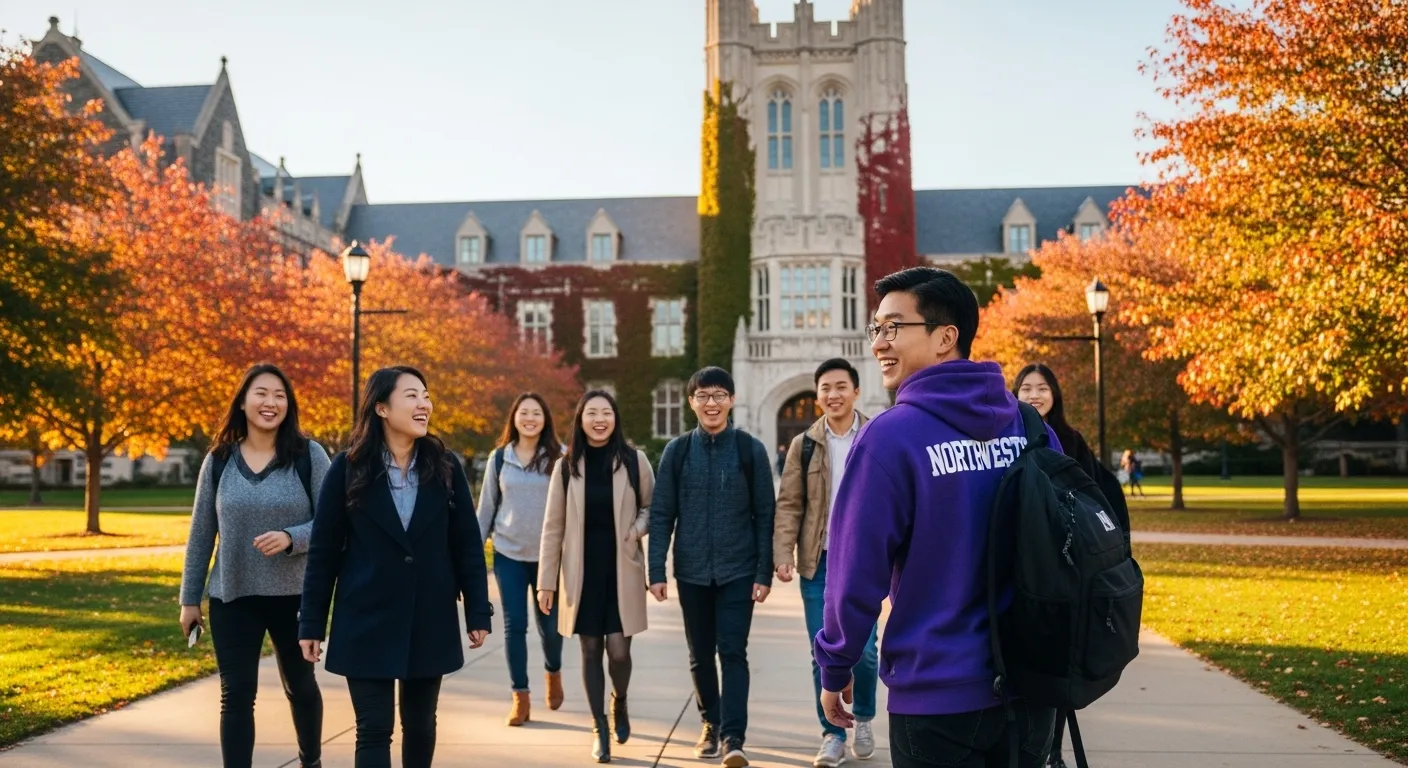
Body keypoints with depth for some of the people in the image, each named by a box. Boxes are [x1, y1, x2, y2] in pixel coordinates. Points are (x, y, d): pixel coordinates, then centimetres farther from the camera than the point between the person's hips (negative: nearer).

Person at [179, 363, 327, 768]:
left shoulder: (309, 454, -7)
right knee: (236, 695, 1)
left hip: (294, 595, -1)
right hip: (232, 598, 1)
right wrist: (189, 598, 7)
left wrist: (290, 538, -25)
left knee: (300, 685, 17)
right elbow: (200, 534, 6)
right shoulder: (219, 459, 1)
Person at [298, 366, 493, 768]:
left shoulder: (445, 466, -1)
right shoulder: (348, 468, -6)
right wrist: (312, 623, -3)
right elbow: (323, 550, -3)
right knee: (374, 730, -1)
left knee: (420, 723, 15)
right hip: (367, 621, -2)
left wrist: (477, 612, -1)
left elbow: (467, 544, 2)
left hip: (431, 620, 2)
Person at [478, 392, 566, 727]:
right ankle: (520, 696, 12)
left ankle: (553, 672, 38)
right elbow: (487, 508, 8)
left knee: (549, 624, 8)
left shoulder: (559, 457, -3)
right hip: (508, 554, 1)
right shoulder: (499, 458, 3)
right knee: (514, 625, 1)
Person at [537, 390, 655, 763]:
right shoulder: (566, 466, 0)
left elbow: (654, 507, 10)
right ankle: (599, 728, 19)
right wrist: (546, 580, 0)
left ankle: (619, 702, 27)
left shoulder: (634, 460, -2)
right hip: (582, 571, 1)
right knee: (591, 650, 5)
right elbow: (553, 527, 2)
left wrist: (636, 530, -11)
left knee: (618, 649, -4)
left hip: (622, 571, -1)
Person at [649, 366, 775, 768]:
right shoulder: (677, 451, 2)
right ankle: (711, 725, 28)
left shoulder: (751, 449, -2)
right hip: (691, 572, 2)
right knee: (700, 655, 12)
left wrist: (764, 573, -7)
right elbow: (661, 514, 1)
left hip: (738, 571, -2)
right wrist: (657, 571, -5)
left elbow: (765, 515, -2)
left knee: (733, 652, -6)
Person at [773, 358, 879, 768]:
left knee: (863, 649, -1)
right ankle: (832, 734, 18)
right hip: (818, 563, 1)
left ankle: (864, 719, 26)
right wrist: (783, 554, -10)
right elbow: (789, 504, 1)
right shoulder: (804, 444, 4)